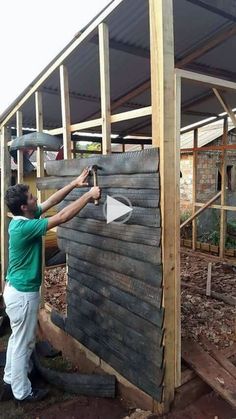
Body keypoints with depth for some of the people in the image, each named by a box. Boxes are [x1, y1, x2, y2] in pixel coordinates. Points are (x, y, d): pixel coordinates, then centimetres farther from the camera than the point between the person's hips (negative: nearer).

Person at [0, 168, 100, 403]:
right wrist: (89, 195, -22)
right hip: (23, 294, -10)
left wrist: (75, 184, 4)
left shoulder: (22, 219, 1)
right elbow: (63, 217, -29)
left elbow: (51, 201, 7)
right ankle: (22, 392, 27)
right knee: (23, 343, 8)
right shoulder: (24, 227, -27)